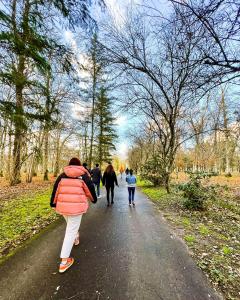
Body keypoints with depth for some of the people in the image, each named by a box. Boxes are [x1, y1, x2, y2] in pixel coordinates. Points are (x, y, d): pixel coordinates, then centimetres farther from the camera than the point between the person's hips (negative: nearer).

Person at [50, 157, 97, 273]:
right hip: (76, 207, -4)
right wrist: (94, 199, 19)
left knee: (71, 225, 32)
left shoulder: (62, 175, 3)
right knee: (71, 231, 6)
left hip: (62, 206, 5)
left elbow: (55, 190, 7)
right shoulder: (84, 176, -5)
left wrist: (53, 203, 19)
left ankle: (75, 238, 55)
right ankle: (64, 261, 13)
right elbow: (90, 190, 0)